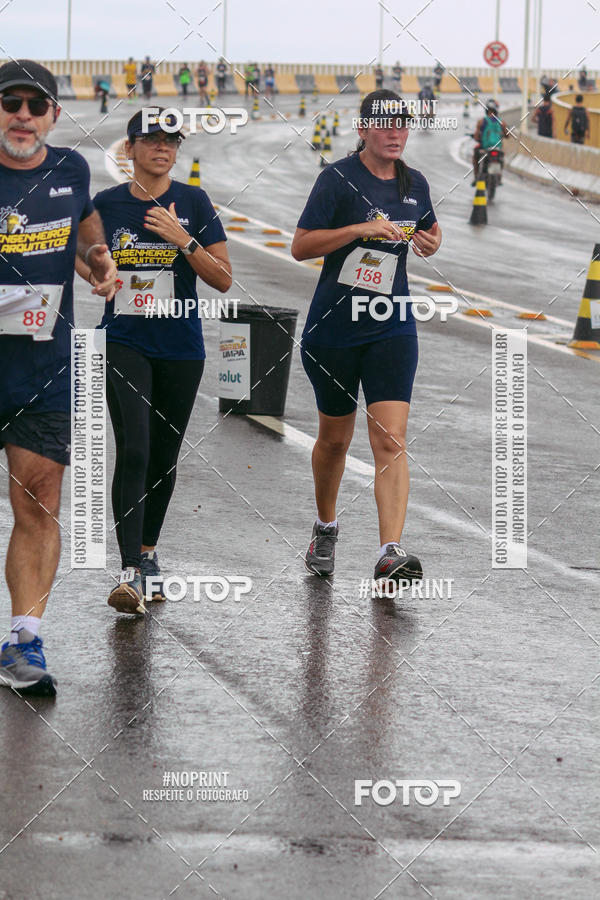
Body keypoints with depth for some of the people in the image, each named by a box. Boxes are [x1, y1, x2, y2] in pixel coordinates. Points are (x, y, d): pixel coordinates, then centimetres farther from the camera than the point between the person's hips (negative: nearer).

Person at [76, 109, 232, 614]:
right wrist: (91, 269, -4)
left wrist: (183, 239, -16)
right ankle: (131, 573, -19)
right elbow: (89, 267, 18)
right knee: (133, 451, -15)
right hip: (124, 342, -1)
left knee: (164, 456, 10)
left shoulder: (193, 203, -1)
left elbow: (223, 279, -4)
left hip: (180, 346, 1)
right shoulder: (106, 205, 3)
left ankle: (148, 551, 31)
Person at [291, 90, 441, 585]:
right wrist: (362, 228, -23)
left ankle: (391, 553, -21)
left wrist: (431, 242, 3)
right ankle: (326, 527, 39)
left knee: (391, 440, -12)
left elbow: (430, 229, 27)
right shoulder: (338, 179, -8)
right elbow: (300, 246, -13)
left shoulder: (415, 183, 7)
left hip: (391, 327, 2)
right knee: (335, 438, 13)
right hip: (333, 326, -2)